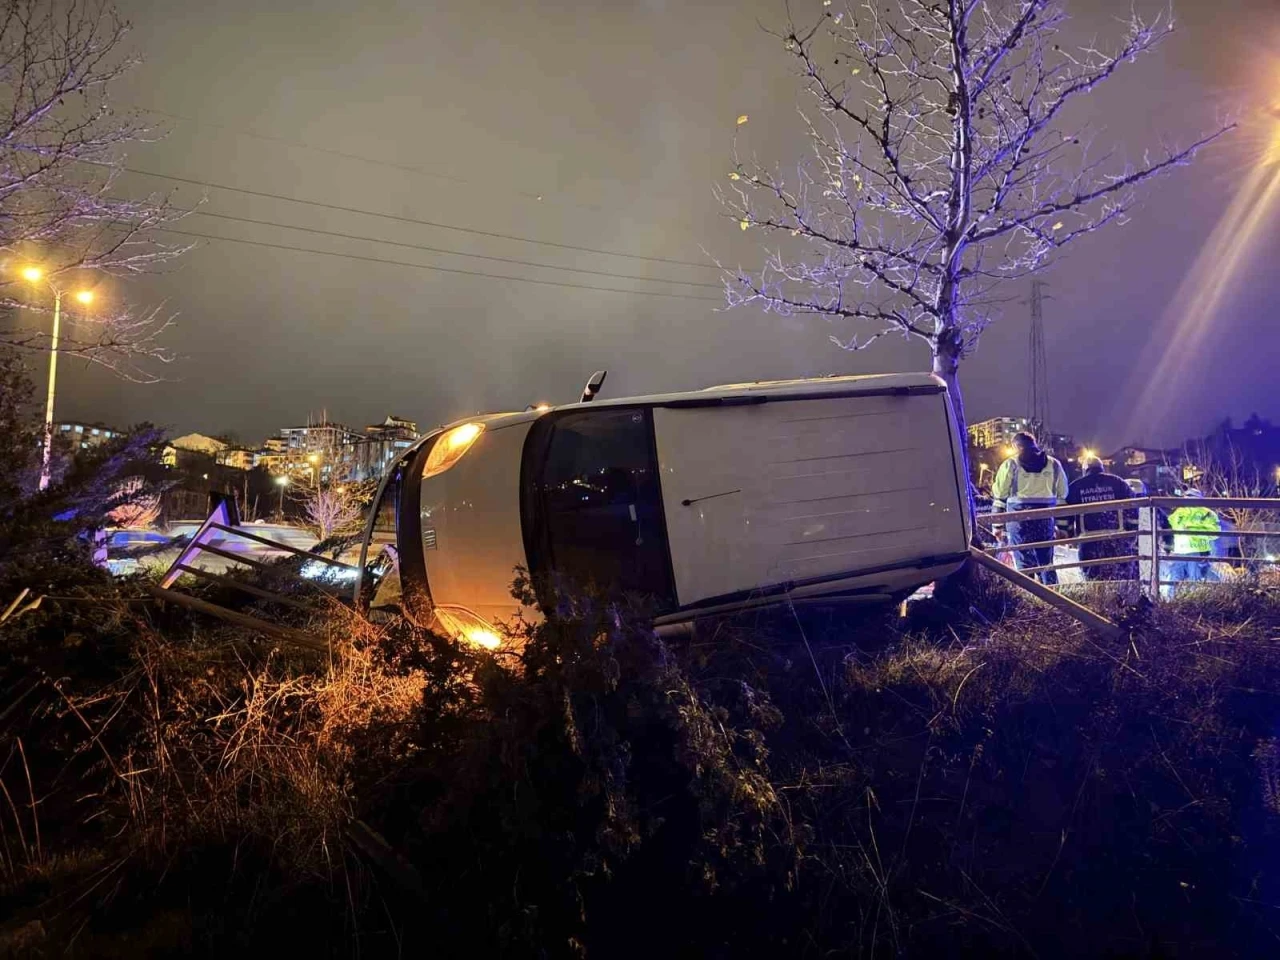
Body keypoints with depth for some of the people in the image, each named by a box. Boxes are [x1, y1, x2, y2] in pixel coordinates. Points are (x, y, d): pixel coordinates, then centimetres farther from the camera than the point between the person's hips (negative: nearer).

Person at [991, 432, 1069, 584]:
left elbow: (999, 496, -1)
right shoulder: (1053, 464, 9)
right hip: (1045, 517, 3)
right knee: (1046, 561, 14)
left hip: (1019, 516, -3)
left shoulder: (1011, 465, 0)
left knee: (1023, 562, 0)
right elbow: (1062, 494, 10)